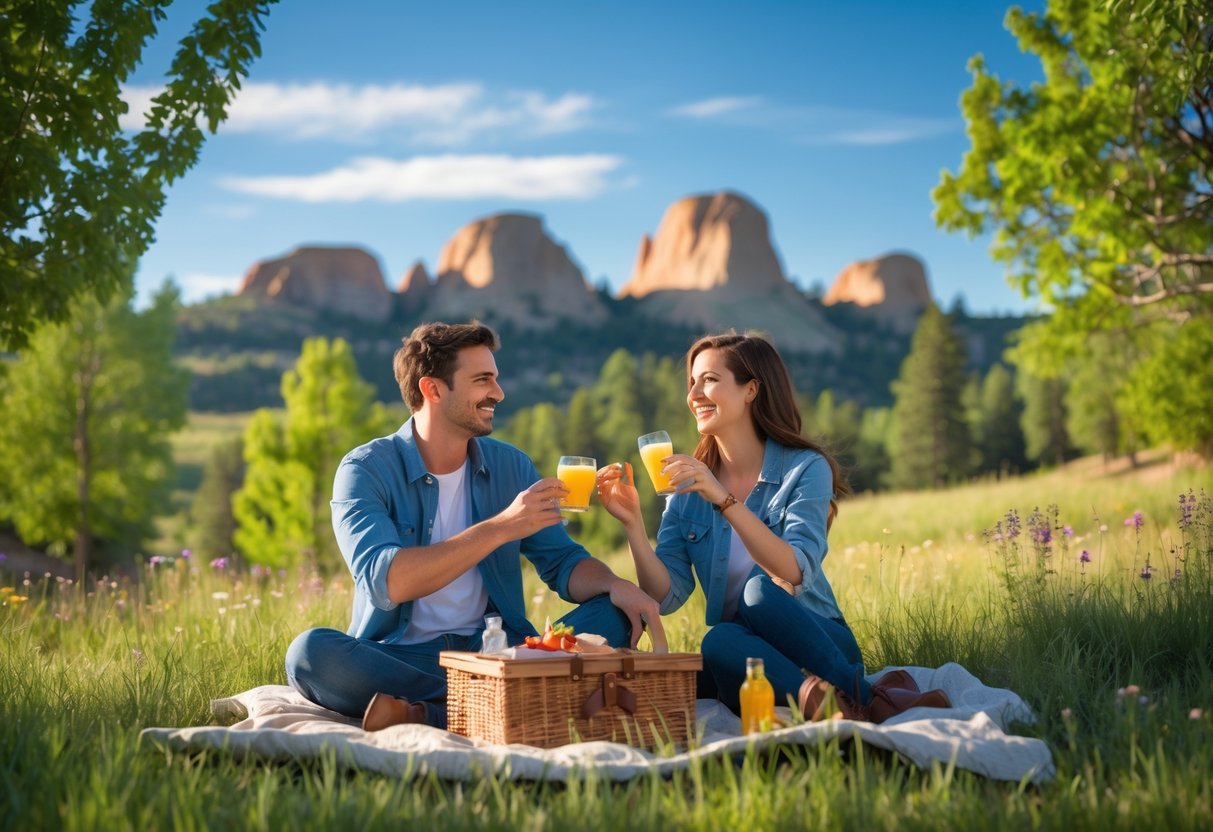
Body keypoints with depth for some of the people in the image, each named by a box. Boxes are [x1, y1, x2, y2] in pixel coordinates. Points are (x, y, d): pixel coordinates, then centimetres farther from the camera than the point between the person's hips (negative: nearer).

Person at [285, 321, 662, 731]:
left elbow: (563, 563, 9)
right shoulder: (366, 469, -7)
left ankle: (425, 716, -27)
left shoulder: (510, 465, 9)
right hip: (399, 659, -3)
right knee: (310, 651, -32)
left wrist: (616, 586, -14)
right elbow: (384, 581, -22)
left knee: (614, 615, -17)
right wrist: (501, 527, -26)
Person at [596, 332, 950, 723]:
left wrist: (723, 499, -30)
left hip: (823, 647, -2)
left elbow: (794, 573, -22)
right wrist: (632, 522, -16)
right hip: (740, 654, 2)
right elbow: (666, 597, -3)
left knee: (759, 592, -33)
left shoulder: (804, 468, -5)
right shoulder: (688, 487, 7)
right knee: (719, 642, -33)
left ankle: (863, 700, -27)